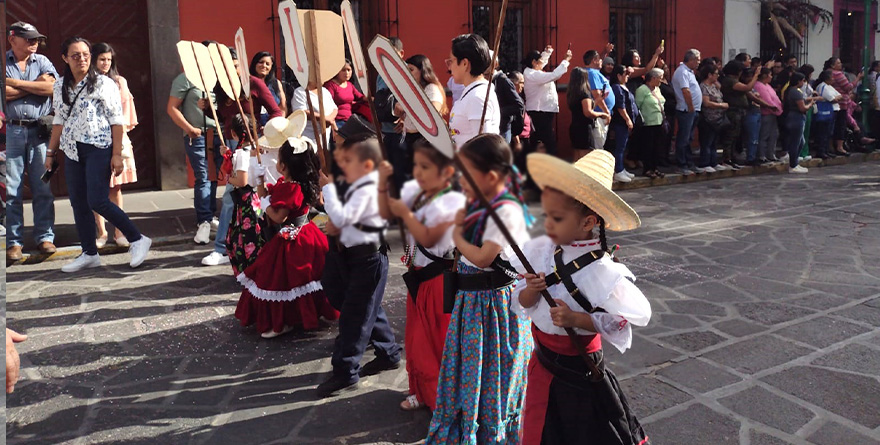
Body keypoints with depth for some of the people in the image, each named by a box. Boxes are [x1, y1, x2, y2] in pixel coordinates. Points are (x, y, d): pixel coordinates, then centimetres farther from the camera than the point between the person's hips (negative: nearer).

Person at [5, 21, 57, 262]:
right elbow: (6, 94, -10)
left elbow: (52, 88, -6)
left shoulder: (42, 61, 11)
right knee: (11, 190, 1)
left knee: (43, 188, 2)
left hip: (40, 131, 1)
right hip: (11, 131, -1)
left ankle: (45, 237, 9)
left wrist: (16, 83, -6)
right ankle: (13, 242, 7)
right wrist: (37, 84, -6)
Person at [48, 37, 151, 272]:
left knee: (97, 201, -13)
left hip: (98, 149, -6)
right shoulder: (60, 86, 11)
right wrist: (51, 152, 16)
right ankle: (89, 253, 18)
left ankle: (137, 239, 3)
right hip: (72, 151, 6)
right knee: (78, 203, 7)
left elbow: (117, 120, -8)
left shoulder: (104, 84, -5)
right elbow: (59, 121, 18)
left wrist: (117, 154, -13)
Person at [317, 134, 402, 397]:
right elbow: (346, 220, 20)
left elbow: (341, 217, -30)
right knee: (369, 309, 20)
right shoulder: (361, 186, 9)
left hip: (367, 259, -10)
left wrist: (328, 188, -22)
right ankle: (388, 354, 35)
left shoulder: (366, 190, -22)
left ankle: (345, 373, 6)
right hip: (358, 254, 10)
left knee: (354, 316, -3)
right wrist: (337, 227, 0)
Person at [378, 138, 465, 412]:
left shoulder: (450, 202, -20)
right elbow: (386, 214, 9)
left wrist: (405, 213, -19)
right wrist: (383, 184, -3)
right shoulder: (415, 192, 3)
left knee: (442, 341, 4)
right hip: (418, 277, 8)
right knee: (418, 338, 19)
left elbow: (428, 237, -25)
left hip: (440, 280, -8)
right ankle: (424, 391, 36)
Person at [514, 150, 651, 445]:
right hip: (541, 362, 5)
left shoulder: (601, 271, -23)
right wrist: (530, 293, -23)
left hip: (579, 374, -5)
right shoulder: (541, 249, -7)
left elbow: (635, 315, -20)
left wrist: (576, 318, -27)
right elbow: (519, 304, 0)